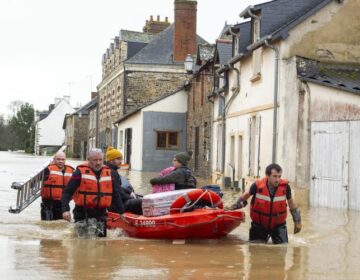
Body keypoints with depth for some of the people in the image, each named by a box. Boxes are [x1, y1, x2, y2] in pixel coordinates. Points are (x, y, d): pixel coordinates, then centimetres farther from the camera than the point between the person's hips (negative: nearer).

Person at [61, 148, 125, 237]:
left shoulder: (110, 173, 9)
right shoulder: (80, 172, -5)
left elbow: (115, 195, 18)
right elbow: (67, 192, -7)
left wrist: (122, 212, 15)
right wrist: (65, 209, -19)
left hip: (101, 214, 4)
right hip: (82, 214, -4)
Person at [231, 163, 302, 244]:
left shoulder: (285, 186, -19)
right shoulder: (258, 185, -23)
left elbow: (290, 201, 1)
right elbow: (247, 194, 1)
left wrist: (297, 221, 7)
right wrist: (237, 205, 9)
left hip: (278, 225, 1)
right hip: (259, 225, -1)